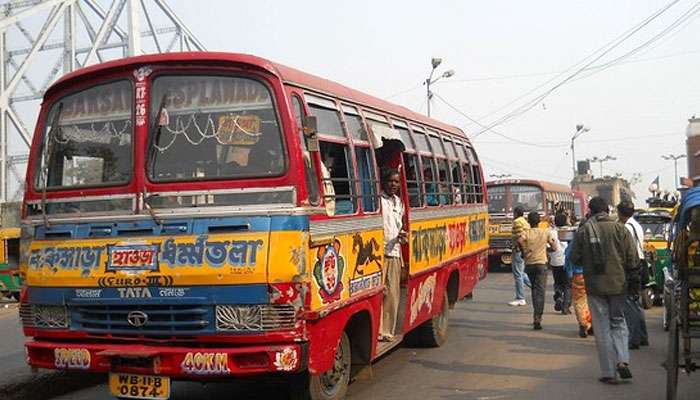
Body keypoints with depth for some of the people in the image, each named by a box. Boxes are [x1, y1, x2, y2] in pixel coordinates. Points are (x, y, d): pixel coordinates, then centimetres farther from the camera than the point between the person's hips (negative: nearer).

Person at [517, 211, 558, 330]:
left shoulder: (526, 233, -2)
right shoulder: (546, 232, 2)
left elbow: (519, 241, -24)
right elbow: (554, 248, 6)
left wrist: (524, 251, -7)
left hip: (529, 264, 1)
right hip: (541, 264, -1)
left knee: (534, 289, 18)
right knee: (540, 291, -5)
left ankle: (537, 315, 24)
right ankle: (537, 317, -18)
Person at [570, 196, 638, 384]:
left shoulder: (583, 230, -5)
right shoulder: (620, 229, -4)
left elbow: (575, 258, -1)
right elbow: (632, 260, -4)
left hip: (595, 286, -1)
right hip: (617, 284, 1)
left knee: (602, 328, 6)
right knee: (618, 322, 17)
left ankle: (609, 373, 7)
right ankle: (622, 360, -2)